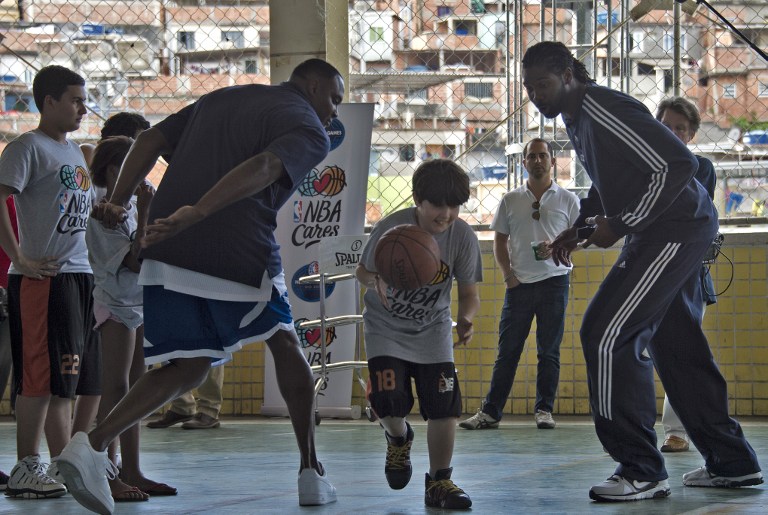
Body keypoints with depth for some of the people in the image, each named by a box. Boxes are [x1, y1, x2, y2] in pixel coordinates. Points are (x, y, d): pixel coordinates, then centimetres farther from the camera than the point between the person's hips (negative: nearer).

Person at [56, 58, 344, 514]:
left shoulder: (220, 99, 26)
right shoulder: (309, 130, 4)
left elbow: (151, 139, 18)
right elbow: (264, 167, -17)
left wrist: (118, 202, 14)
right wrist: (196, 213, -29)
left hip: (167, 255, 6)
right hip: (240, 254, -5)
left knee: (188, 368, 12)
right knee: (285, 344, 19)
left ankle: (94, 443, -11)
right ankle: (311, 472, 22)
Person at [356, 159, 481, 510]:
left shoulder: (463, 237, -17)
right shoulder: (390, 228, -23)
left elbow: (469, 293, -9)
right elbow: (362, 271, -8)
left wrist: (465, 319, -31)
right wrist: (376, 282, -31)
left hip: (433, 329, 2)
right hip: (386, 326, -2)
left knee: (445, 404, -9)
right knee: (389, 401, -17)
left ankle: (439, 483, 8)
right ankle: (398, 438, 21)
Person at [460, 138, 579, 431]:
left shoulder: (567, 200, 5)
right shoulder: (510, 201, 9)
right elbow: (500, 241, 11)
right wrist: (507, 274, -2)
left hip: (554, 281, -1)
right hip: (519, 283, 1)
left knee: (549, 350, 2)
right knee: (507, 349, 0)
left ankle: (544, 410, 8)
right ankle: (491, 412, 1)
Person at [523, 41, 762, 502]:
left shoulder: (606, 111, -20)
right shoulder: (577, 118, 12)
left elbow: (678, 165, -26)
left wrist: (621, 226, -21)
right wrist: (580, 228, 12)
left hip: (676, 226, -11)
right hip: (673, 230, 11)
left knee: (606, 334, -14)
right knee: (675, 342, 16)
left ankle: (641, 472, -10)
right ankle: (732, 462, 25)